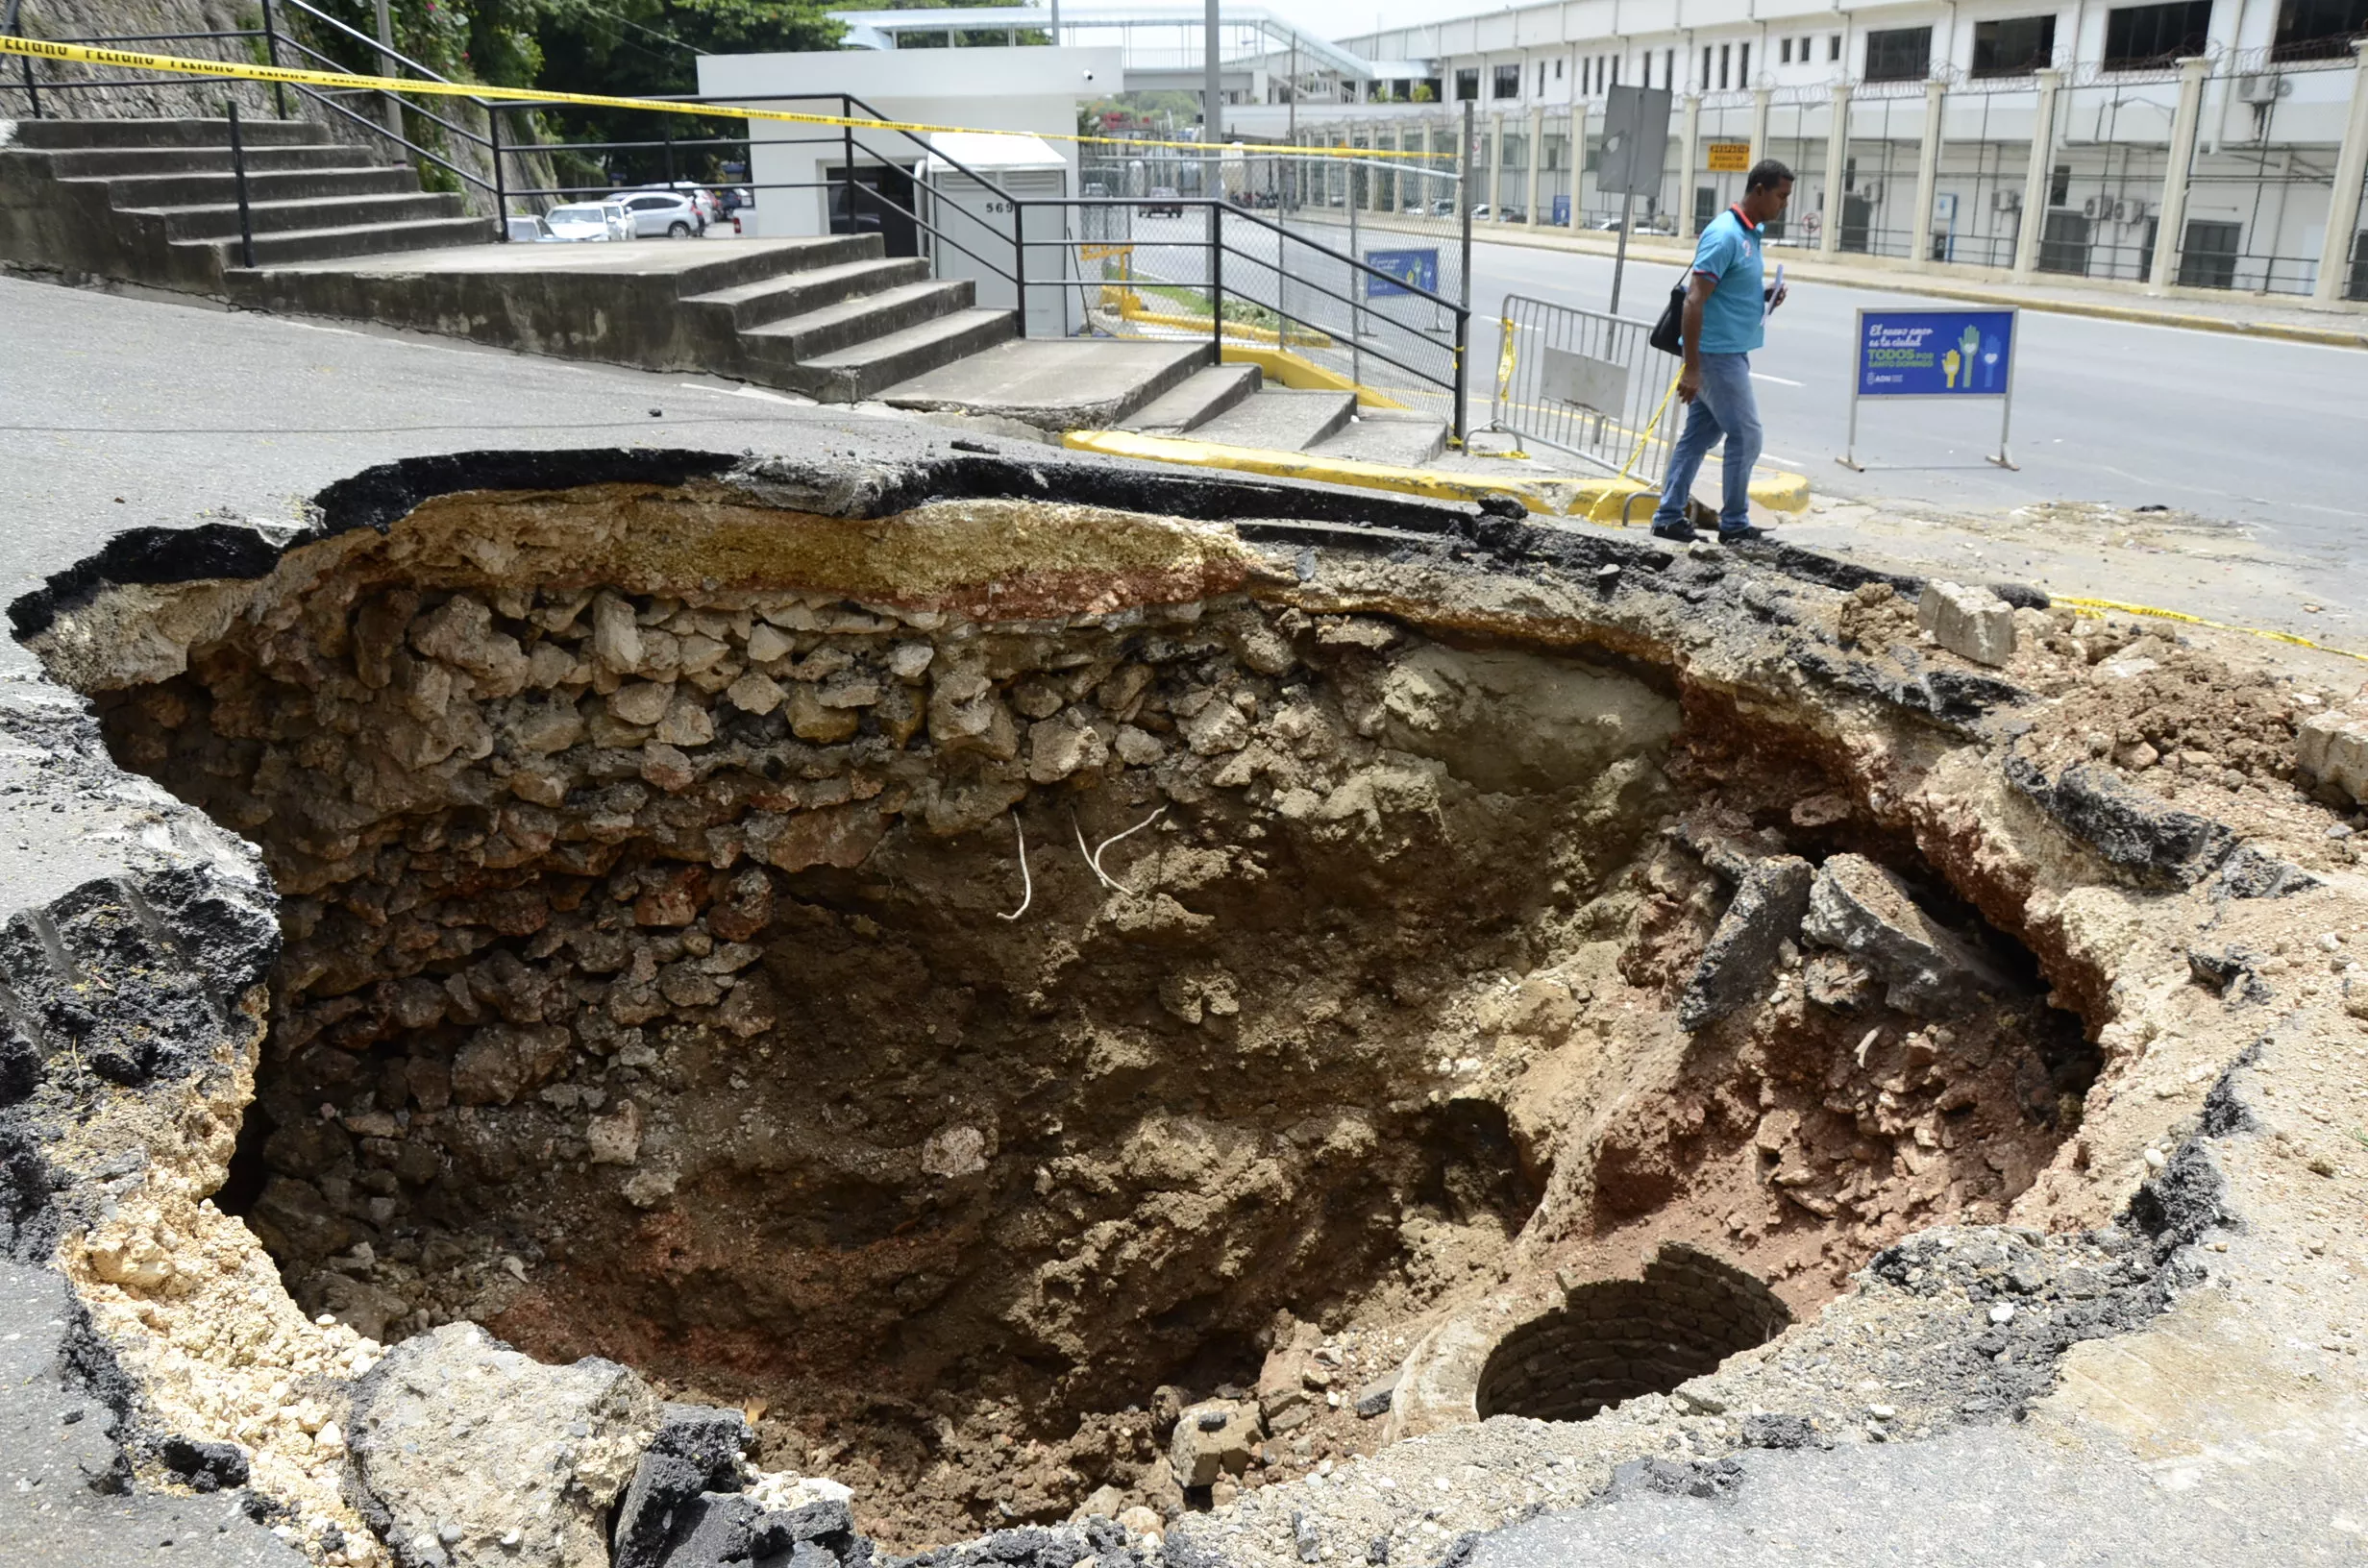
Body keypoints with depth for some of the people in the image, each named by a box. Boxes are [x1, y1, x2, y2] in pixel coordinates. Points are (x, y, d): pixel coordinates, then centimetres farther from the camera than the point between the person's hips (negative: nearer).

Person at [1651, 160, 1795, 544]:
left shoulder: (1752, 233, 13)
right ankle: (1734, 524, 5)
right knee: (1745, 435, -4)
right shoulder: (1725, 235, -17)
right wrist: (1691, 368, -24)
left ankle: (1668, 517, 15)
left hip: (1730, 353, 9)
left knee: (1699, 435, 10)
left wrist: (1765, 297, 6)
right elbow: (1694, 300, -22)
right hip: (1718, 354, -9)